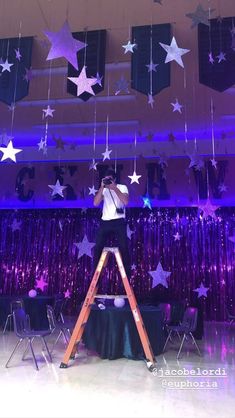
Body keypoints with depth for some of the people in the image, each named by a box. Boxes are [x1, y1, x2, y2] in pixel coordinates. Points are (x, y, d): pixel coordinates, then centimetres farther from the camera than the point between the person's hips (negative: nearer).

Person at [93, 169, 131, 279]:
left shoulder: (122, 187, 5)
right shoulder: (103, 190, 12)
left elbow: (126, 201, -13)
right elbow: (96, 203, -3)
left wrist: (115, 188, -16)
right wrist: (102, 187, -9)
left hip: (119, 221, -3)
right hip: (105, 222, 3)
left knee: (123, 247, -6)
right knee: (98, 247, -1)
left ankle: (127, 274, 5)